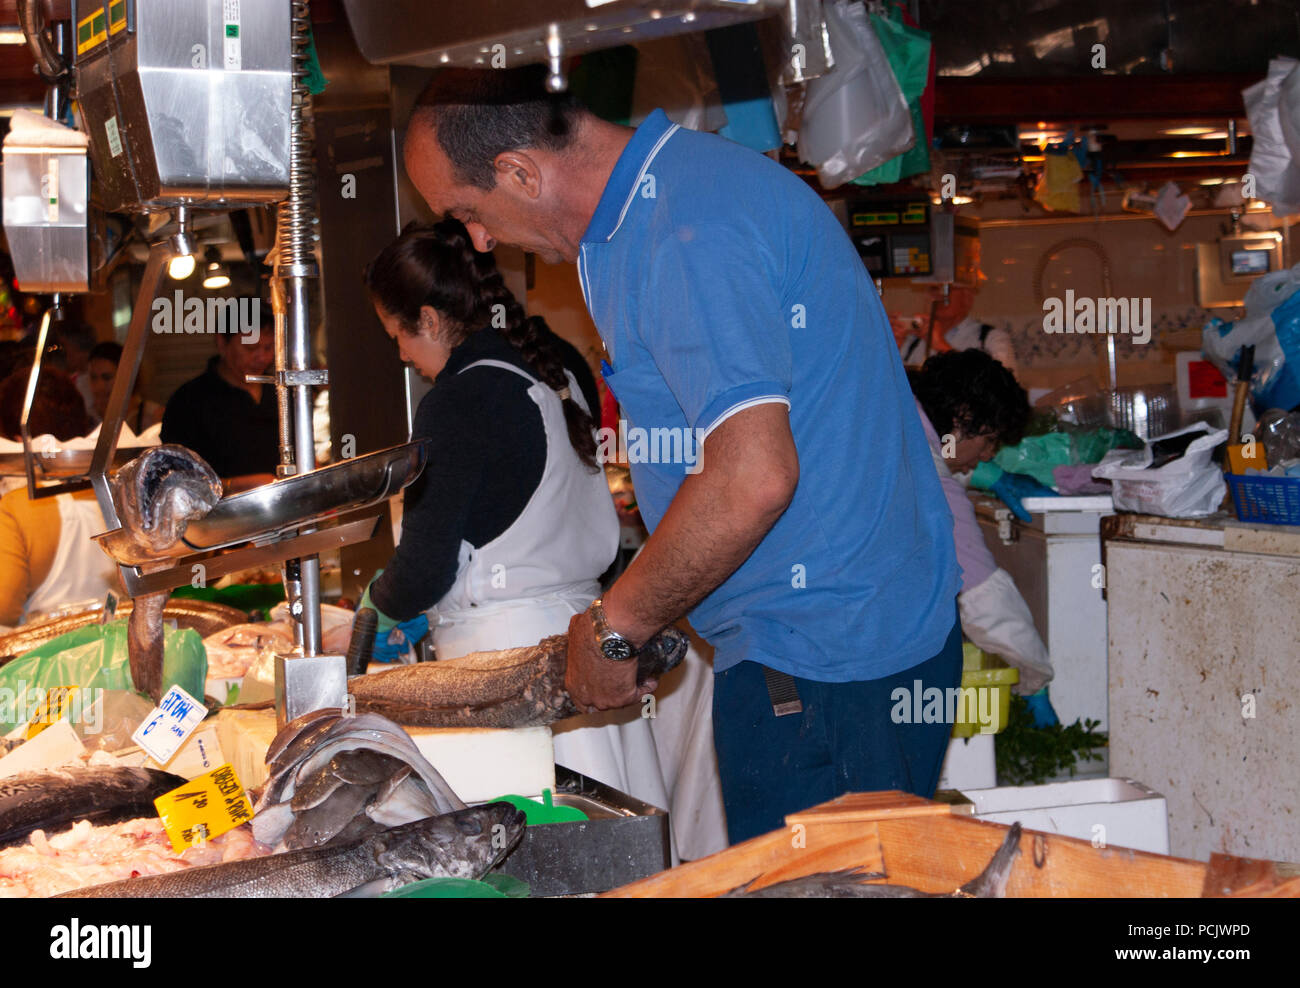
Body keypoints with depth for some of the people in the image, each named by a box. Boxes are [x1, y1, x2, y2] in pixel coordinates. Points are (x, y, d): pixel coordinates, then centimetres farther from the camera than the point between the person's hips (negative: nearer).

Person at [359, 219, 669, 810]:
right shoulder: (560, 369, 10)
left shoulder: (457, 404, -14)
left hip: (505, 649, -8)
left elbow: (425, 572, -12)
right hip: (578, 618, 9)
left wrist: (379, 603, 11)